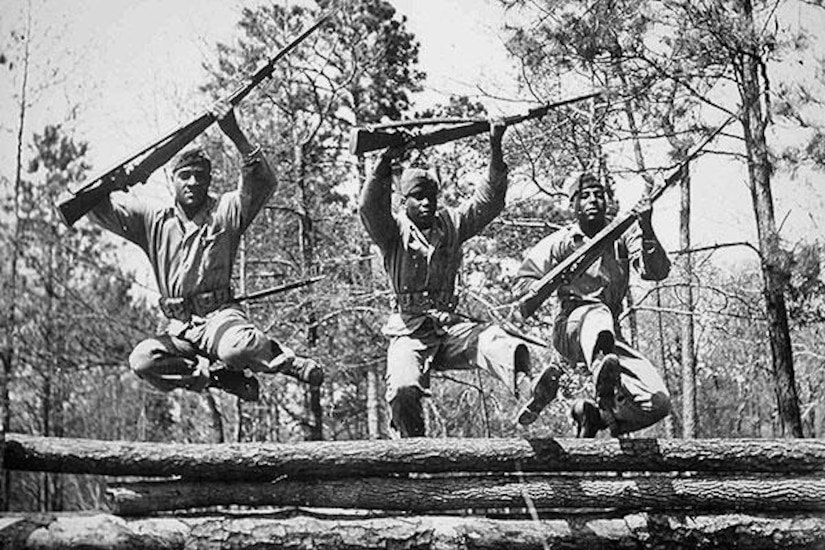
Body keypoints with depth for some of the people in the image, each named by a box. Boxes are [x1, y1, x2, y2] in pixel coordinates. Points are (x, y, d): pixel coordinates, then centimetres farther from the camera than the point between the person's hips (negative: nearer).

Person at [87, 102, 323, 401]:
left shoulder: (224, 212, 5)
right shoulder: (154, 220, 12)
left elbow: (263, 184, -11)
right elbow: (101, 208, 9)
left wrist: (235, 135, -22)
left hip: (220, 314, -3)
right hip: (179, 327, 3)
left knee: (237, 348, -38)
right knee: (142, 360, -27)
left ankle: (291, 362, -6)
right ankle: (220, 374, -11)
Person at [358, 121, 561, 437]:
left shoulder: (451, 224, 16)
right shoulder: (394, 231, 4)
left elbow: (489, 201, 11)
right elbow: (370, 207, -17)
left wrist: (496, 149, -2)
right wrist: (386, 162, -32)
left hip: (450, 326, 3)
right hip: (409, 332, -3)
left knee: (501, 344, -28)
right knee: (404, 389, -32)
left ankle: (526, 390, -55)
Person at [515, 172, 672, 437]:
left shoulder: (623, 234, 7)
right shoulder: (560, 242, 3)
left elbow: (657, 271, -7)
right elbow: (524, 280, -1)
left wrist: (646, 230, -22)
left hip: (610, 336, 4)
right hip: (570, 329, -4)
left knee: (658, 403, -13)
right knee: (598, 313, -41)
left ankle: (594, 412, 10)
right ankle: (603, 369, -72)